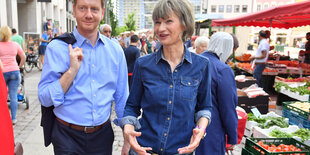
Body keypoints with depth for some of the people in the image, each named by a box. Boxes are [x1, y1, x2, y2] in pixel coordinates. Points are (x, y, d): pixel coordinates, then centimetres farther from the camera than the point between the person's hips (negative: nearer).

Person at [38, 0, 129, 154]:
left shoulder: (115, 50, 0)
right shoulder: (57, 48, -8)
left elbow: (122, 98, 5)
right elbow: (45, 98, -10)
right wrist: (72, 70, -21)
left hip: (103, 135, 3)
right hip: (68, 137, -2)